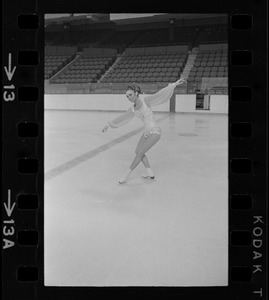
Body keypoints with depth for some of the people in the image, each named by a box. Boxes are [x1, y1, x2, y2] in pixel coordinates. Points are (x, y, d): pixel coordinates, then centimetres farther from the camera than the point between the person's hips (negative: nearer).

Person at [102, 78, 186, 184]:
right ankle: (150, 173, 23)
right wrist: (108, 125, 21)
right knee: (138, 151, 16)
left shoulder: (146, 100, -13)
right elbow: (121, 118, 16)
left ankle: (127, 174, 2)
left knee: (140, 153, -10)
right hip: (147, 132, 8)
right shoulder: (133, 109, 5)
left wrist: (174, 84, -22)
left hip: (155, 132, -8)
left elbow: (161, 93, -16)